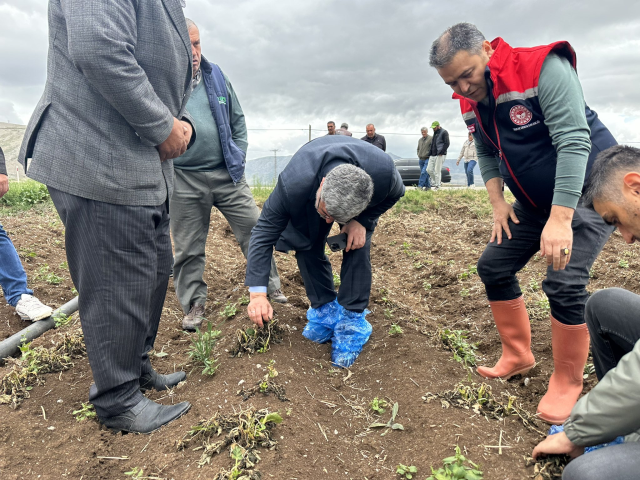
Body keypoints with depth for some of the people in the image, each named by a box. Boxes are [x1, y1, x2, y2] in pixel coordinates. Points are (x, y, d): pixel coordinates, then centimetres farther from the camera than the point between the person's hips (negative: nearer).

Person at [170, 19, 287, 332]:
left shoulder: (216, 76, 7)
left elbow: (237, 120, 15)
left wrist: (239, 158, 6)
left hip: (227, 174, 3)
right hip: (184, 180, -2)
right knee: (188, 248, 7)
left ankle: (270, 287, 21)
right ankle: (194, 303, 24)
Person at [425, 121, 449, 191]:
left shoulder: (444, 132, -3)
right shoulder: (435, 133, 22)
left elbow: (446, 143, -11)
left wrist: (441, 152, -18)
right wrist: (430, 153, 15)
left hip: (440, 155, -8)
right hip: (433, 155, 8)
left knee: (437, 170, -8)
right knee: (429, 169, 2)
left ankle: (437, 186, -1)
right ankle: (438, 181, 18)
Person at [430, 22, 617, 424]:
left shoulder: (544, 68, -24)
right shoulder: (471, 103, -2)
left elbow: (573, 142, -30)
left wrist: (560, 219, -35)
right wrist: (498, 202, -4)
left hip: (587, 190, -7)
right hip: (534, 200, 8)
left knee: (564, 281, -19)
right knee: (493, 266, 4)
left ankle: (567, 383, 4)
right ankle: (518, 356, 21)